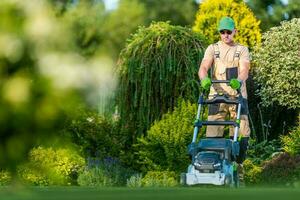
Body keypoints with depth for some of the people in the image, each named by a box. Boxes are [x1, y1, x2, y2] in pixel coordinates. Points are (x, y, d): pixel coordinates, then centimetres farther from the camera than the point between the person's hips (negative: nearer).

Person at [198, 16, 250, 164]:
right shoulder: (212, 49, 10)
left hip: (238, 96, 0)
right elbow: (203, 68, -6)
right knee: (213, 134, -6)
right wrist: (204, 79, -30)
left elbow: (244, 70, -9)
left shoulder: (242, 50, 8)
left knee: (242, 133, -7)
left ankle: (237, 165, 7)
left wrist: (238, 81, -33)